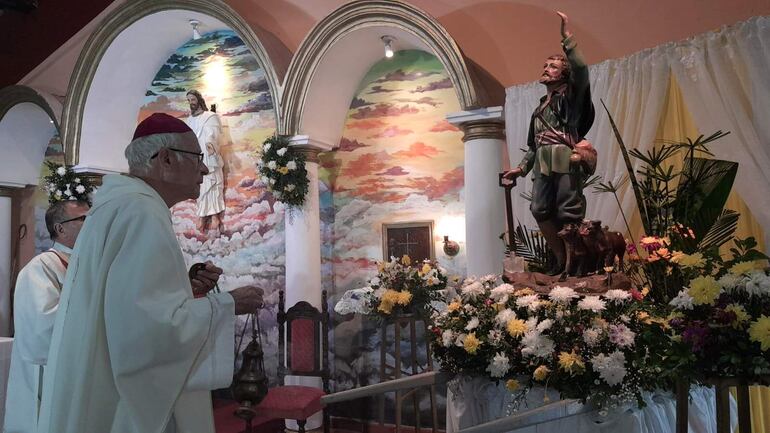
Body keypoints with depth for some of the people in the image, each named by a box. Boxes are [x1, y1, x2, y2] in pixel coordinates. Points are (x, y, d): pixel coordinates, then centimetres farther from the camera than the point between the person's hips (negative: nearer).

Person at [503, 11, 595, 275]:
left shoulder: (570, 96, 10)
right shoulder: (540, 108, 29)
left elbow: (581, 70, -12)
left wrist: (567, 38, -12)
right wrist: (521, 168, 19)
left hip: (567, 161, -7)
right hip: (543, 165, 7)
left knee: (569, 213, -10)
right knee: (540, 210, -4)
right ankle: (561, 259, 6)